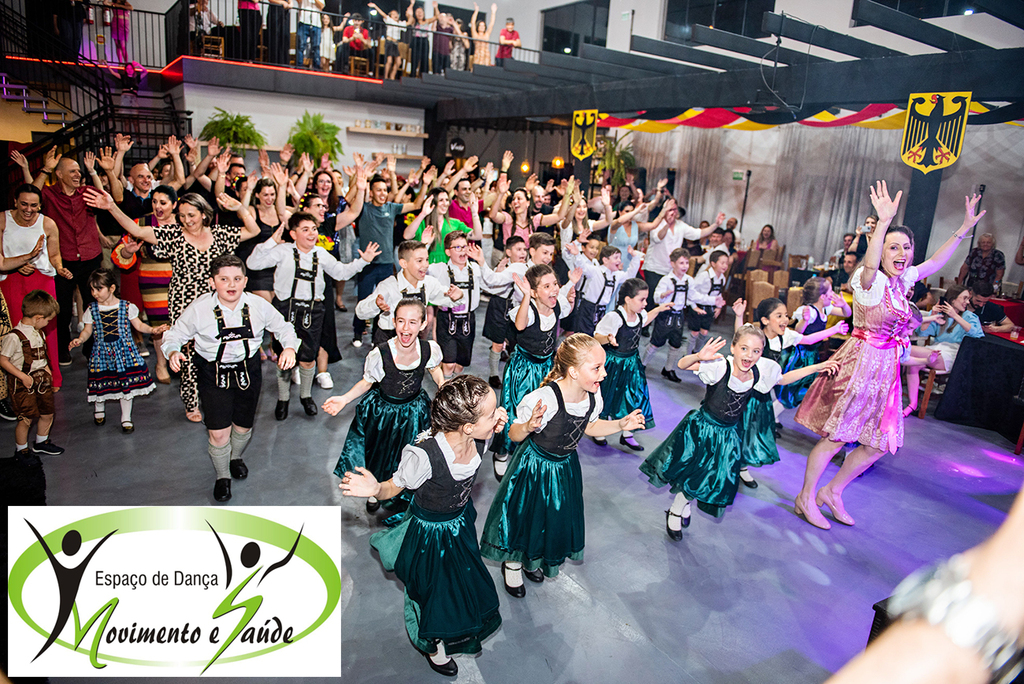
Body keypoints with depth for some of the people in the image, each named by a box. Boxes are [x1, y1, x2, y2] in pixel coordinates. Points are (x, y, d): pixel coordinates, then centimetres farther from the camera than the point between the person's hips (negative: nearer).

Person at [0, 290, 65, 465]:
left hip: (41, 378, 8)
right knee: (26, 418, 0)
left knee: (47, 413, 15)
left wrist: (46, 369, 9)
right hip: (22, 383, -8)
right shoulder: (14, 337, -20)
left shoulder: (38, 332, 6)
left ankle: (41, 442, 37)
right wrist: (23, 376, -20)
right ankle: (21, 450, 20)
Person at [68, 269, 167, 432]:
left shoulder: (126, 307, -4)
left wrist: (152, 330, -13)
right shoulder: (92, 310, 0)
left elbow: (138, 325, 4)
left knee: (126, 384, 1)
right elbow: (87, 330, 7)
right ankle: (99, 409, 38)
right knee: (101, 383, 5)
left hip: (124, 351, -1)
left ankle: (126, 418, 18)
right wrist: (80, 340, -12)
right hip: (102, 352, 1)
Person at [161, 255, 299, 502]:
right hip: (213, 374, -2)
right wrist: (172, 352, -25)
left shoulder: (258, 305, -11)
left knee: (243, 425, 18)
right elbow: (174, 334, -3)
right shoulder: (199, 308, -16)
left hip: (248, 371, 2)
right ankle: (222, 476, 27)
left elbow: (283, 327, 3)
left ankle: (236, 457, 53)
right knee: (218, 433, -3)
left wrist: (289, 348, -16)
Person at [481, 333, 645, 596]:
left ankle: (532, 561, 54)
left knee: (556, 516, 23)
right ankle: (512, 565, 46)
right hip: (534, 465, -6)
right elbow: (514, 435, -24)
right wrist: (528, 427, -46)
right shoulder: (545, 398, -36)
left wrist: (620, 424, -6)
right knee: (525, 515, 14)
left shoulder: (592, 396, -15)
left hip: (565, 466, 6)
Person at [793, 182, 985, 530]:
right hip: (861, 362, -8)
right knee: (836, 437, -2)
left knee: (880, 443, 13)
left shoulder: (902, 281, 10)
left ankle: (832, 492, 26)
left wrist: (965, 227, 26)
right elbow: (870, 264, -37)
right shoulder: (871, 280, -14)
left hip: (886, 368, 9)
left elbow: (935, 262, 26)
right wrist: (883, 221, -48)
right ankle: (805, 498, 12)